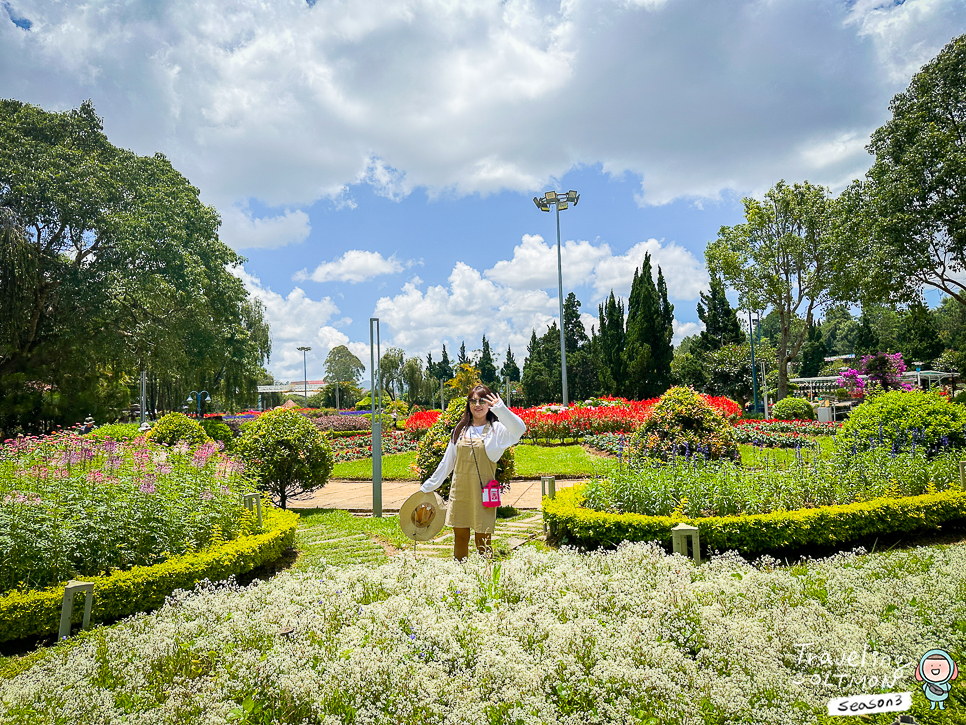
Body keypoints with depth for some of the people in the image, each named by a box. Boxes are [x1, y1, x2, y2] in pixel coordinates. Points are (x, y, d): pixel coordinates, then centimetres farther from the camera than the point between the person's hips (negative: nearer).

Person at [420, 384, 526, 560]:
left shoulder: (497, 429, 0)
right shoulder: (460, 429, 12)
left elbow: (519, 429, -23)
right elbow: (447, 461, 19)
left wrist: (500, 408, -29)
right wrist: (429, 485, 22)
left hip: (483, 492, -4)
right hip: (460, 490, 4)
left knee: (483, 540, 1)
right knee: (460, 536, 9)